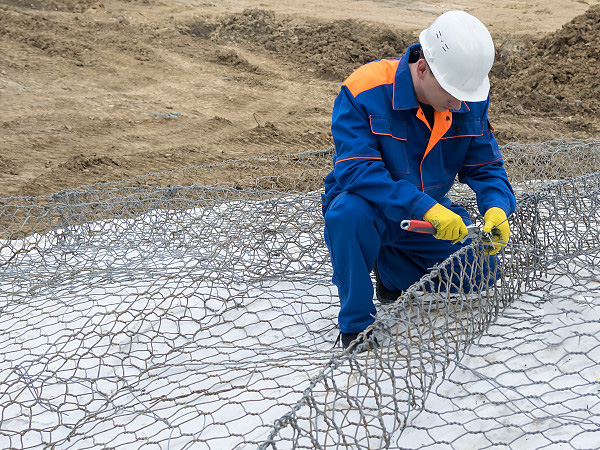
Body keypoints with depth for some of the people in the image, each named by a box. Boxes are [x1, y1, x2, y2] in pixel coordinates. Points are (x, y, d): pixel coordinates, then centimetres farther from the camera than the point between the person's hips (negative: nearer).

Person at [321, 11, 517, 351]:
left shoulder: (469, 103, -8)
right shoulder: (364, 93, -26)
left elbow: (485, 166, -3)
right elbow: (355, 170, -35)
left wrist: (497, 207, -26)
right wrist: (424, 208, -44)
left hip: (430, 214, 5)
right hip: (370, 210, -5)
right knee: (349, 212, -39)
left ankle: (391, 267, 17)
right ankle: (356, 324, -17)